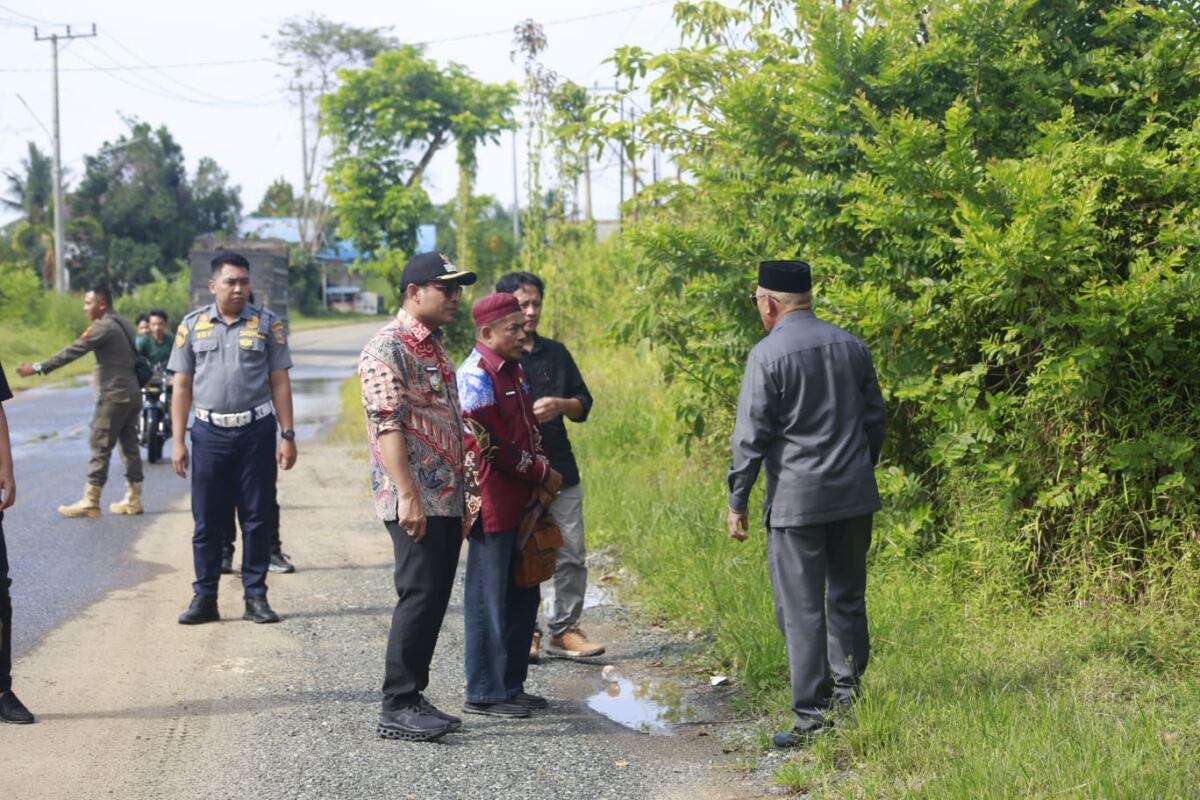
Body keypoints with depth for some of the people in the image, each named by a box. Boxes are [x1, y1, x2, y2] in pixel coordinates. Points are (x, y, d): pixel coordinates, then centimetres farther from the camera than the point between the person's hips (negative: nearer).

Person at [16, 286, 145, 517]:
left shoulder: (104, 327, -12)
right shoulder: (123, 323, 14)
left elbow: (72, 351, -16)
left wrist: (38, 368, -15)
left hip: (114, 396, -9)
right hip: (132, 394, 9)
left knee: (100, 446, -5)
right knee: (129, 445, 10)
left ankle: (90, 502, -3)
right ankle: (133, 498, 12)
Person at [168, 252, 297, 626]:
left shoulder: (268, 324, 2)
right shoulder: (193, 325, 5)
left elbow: (280, 382, 3)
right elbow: (182, 386, 7)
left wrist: (287, 435, -2)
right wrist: (177, 440, 1)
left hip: (256, 431, -1)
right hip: (210, 432, 1)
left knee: (256, 518, 4)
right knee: (206, 520, 4)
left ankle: (255, 597, 12)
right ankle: (204, 597, 11)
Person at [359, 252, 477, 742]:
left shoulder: (433, 347, 19)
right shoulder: (388, 348, -10)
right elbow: (387, 425, -18)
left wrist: (462, 497, 22)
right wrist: (408, 496, -24)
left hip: (447, 500, 9)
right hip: (415, 503, -9)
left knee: (435, 599, 10)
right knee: (419, 596, -9)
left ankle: (412, 697, 16)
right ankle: (396, 708, -4)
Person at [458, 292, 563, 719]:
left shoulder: (513, 371, 13)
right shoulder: (476, 376, -15)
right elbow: (494, 446, -18)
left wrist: (542, 480, 3)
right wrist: (542, 474, -8)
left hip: (521, 503, 9)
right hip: (493, 505, -9)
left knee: (524, 596, 14)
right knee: (489, 600, -2)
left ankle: (511, 684, 23)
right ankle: (484, 694, 6)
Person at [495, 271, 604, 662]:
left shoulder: (556, 353, 13)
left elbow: (584, 403, 16)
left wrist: (561, 405, -5)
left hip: (561, 473, 5)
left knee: (572, 556, 5)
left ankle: (564, 629, 15)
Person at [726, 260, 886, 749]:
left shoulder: (768, 355, -11)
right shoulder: (851, 346, 7)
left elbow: (751, 436, -10)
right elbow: (874, 419, 14)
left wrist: (737, 501, -3)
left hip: (796, 501, -5)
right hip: (855, 495, 6)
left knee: (801, 611, 0)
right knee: (848, 598, 17)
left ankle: (812, 718, 1)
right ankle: (847, 692, 18)